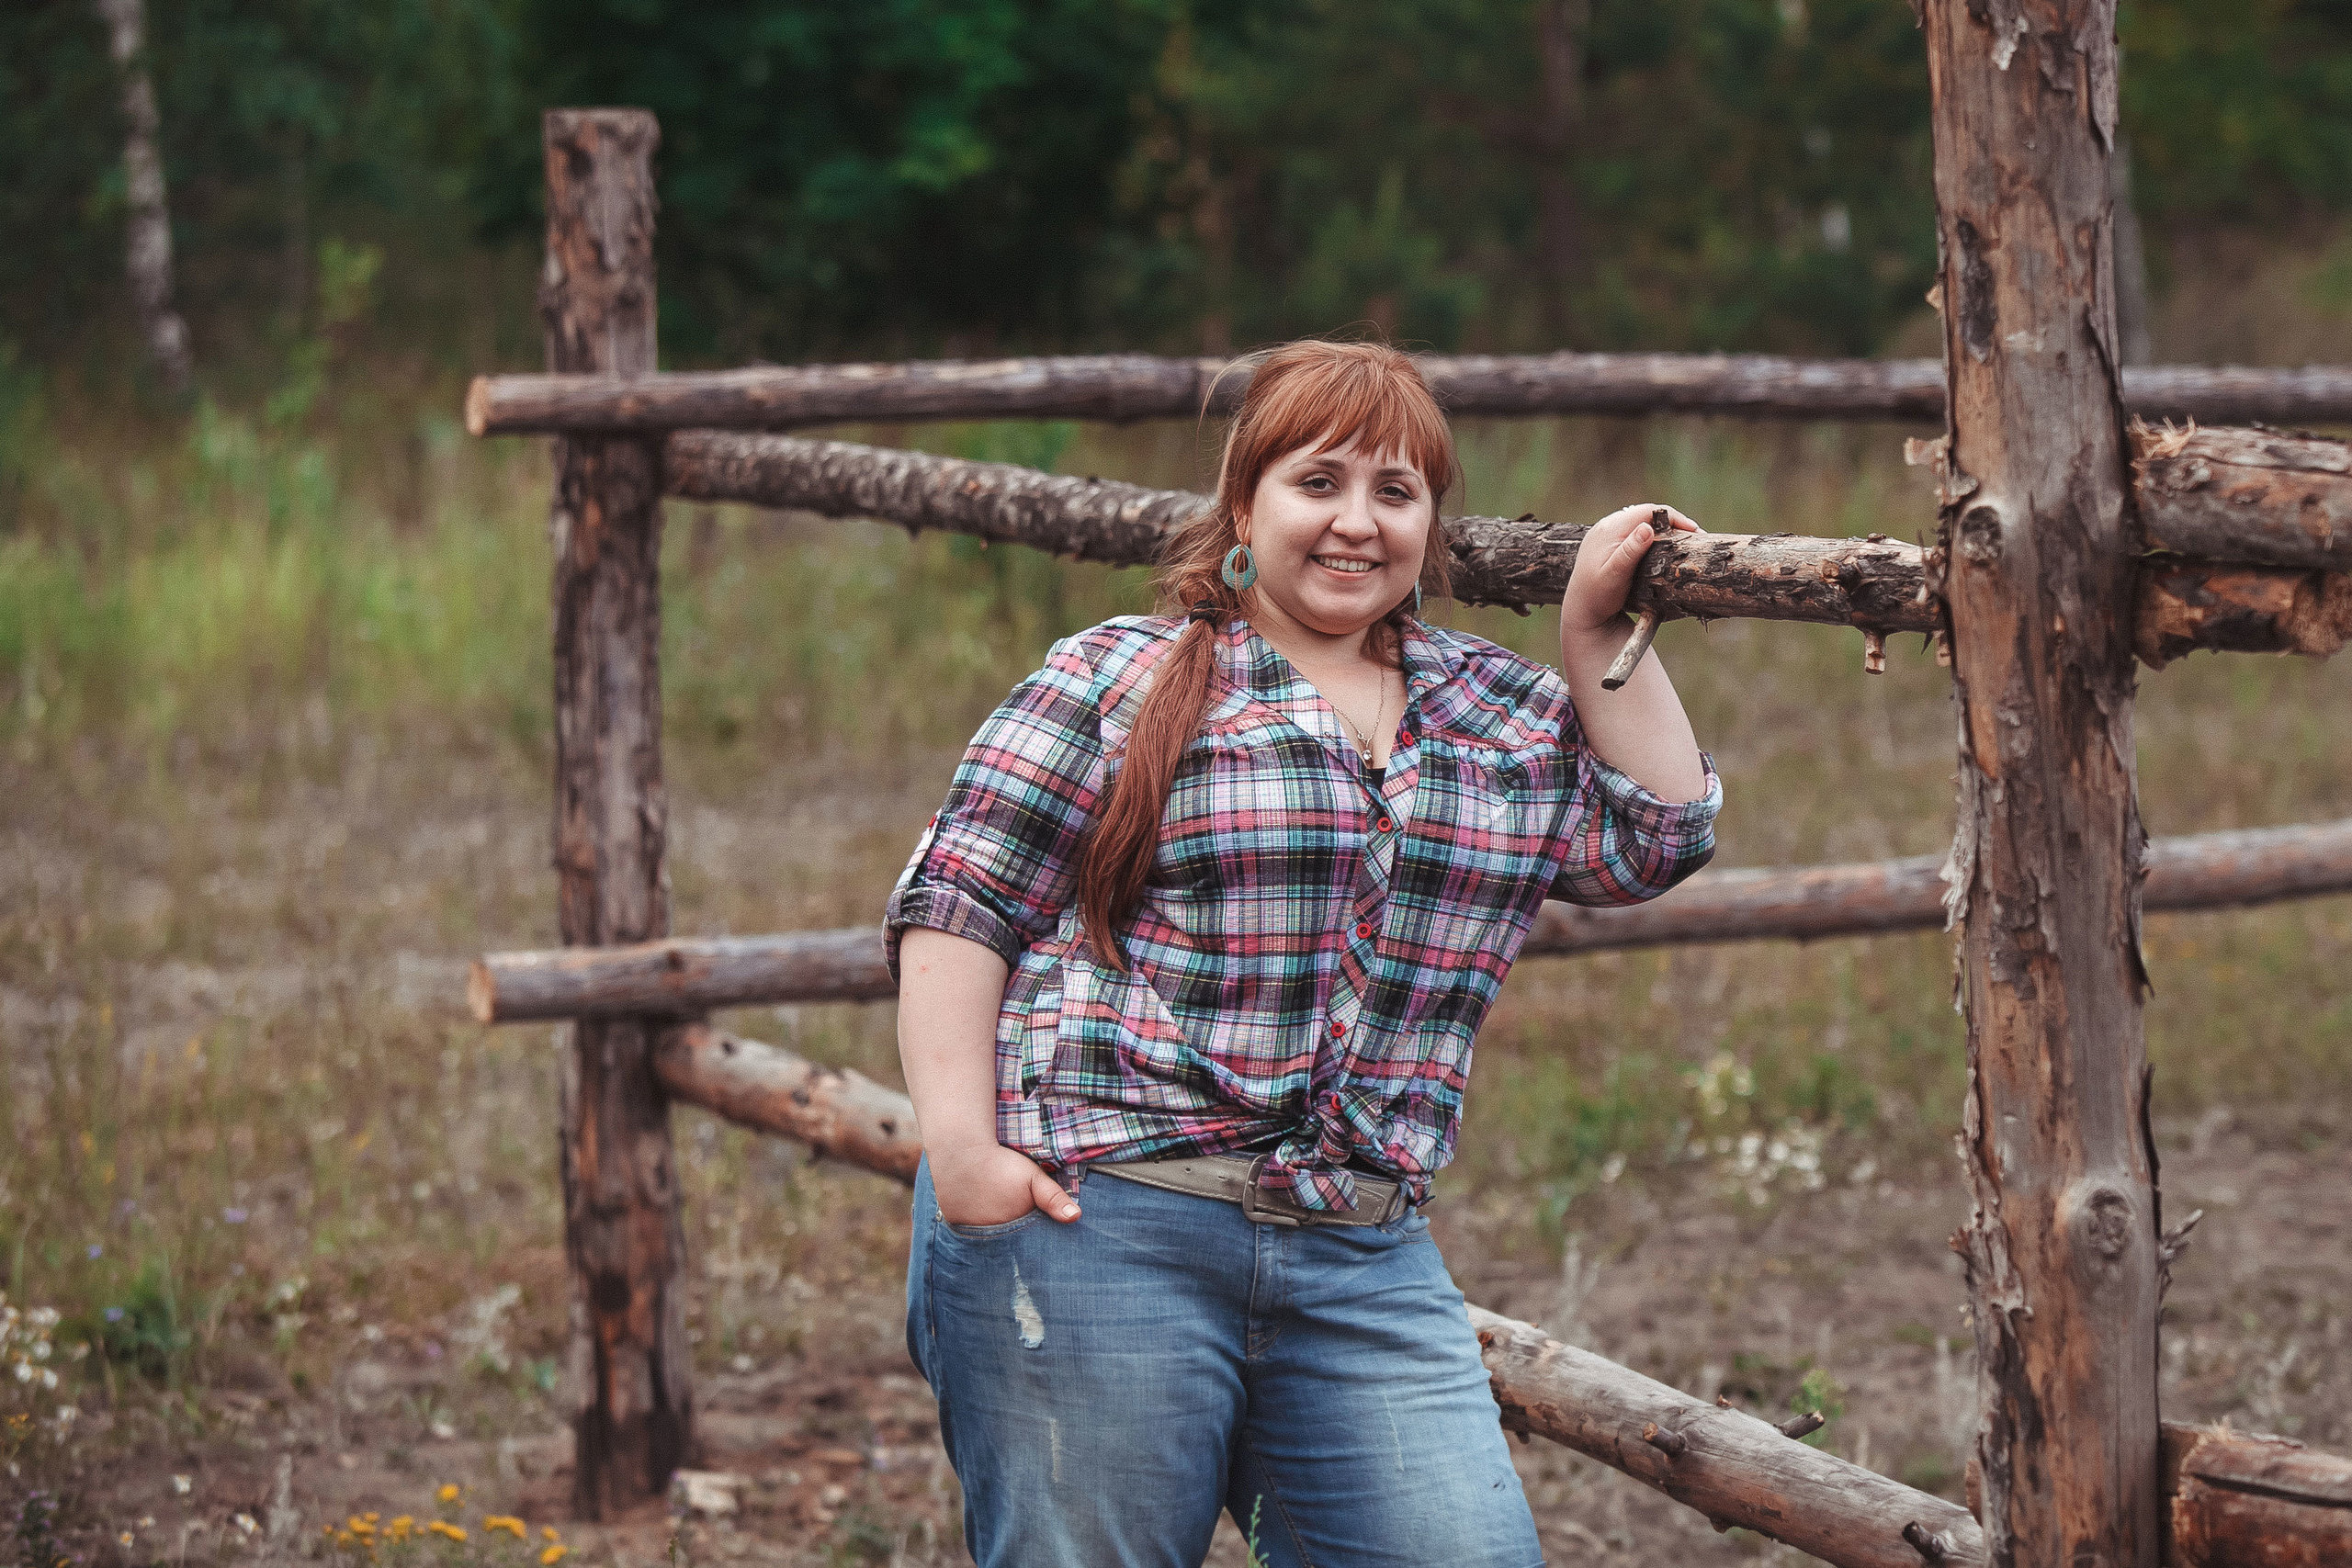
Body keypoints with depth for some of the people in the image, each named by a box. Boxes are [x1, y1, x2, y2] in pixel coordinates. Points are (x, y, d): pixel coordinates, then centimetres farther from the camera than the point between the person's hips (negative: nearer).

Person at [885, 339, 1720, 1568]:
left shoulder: (1504, 713, 17)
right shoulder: (1123, 680, 0)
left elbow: (1655, 840, 18)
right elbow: (959, 905, -3)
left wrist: (1600, 636, 10)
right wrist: (959, 1145, -14)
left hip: (1363, 1264, 5)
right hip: (1093, 1225, -5)